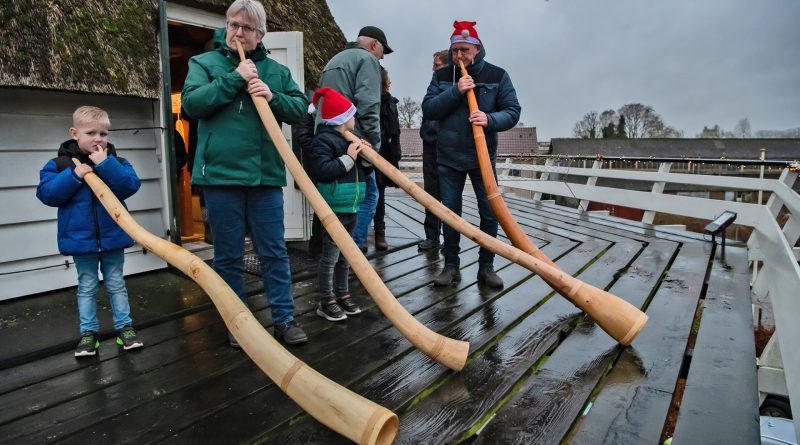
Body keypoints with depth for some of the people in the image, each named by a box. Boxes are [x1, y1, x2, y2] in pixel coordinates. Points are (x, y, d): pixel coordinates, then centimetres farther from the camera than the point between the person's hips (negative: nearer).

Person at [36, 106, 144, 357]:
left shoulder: (115, 161, 1)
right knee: (87, 286, 11)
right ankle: (88, 332, 21)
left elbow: (131, 186, -14)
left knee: (116, 284, 11)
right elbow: (46, 194, -9)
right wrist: (73, 175, -19)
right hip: (81, 238, 0)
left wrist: (106, 165, -21)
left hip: (112, 236, 0)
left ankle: (124, 326, 20)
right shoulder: (60, 164, -1)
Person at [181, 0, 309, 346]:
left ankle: (284, 319, 17)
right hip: (220, 175, -1)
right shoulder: (204, 63, 9)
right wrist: (235, 78, -11)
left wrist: (273, 97, -10)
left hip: (266, 175, 1)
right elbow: (192, 103, -6)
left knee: (274, 252, 6)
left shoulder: (275, 69, 13)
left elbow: (300, 109, 7)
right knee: (228, 255, 8)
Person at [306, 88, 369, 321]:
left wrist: (365, 158, 2)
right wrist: (348, 158, -21)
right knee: (330, 255, -2)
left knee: (345, 254, 16)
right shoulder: (323, 139, -12)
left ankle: (342, 293, 27)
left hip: (350, 207, 9)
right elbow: (322, 171, -25)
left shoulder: (349, 138, 16)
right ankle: (326, 301, 8)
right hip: (333, 208, -9)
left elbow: (360, 171, 22)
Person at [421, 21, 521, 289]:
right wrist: (455, 91, -19)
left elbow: (513, 112, -5)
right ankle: (451, 265, 17)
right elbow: (428, 110, -6)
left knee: (490, 212, 0)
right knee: (450, 212, 5)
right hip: (448, 157, 1)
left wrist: (490, 119, -25)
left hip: (483, 156, -1)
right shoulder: (441, 76, 5)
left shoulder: (497, 75, 0)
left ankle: (486, 266, 14)